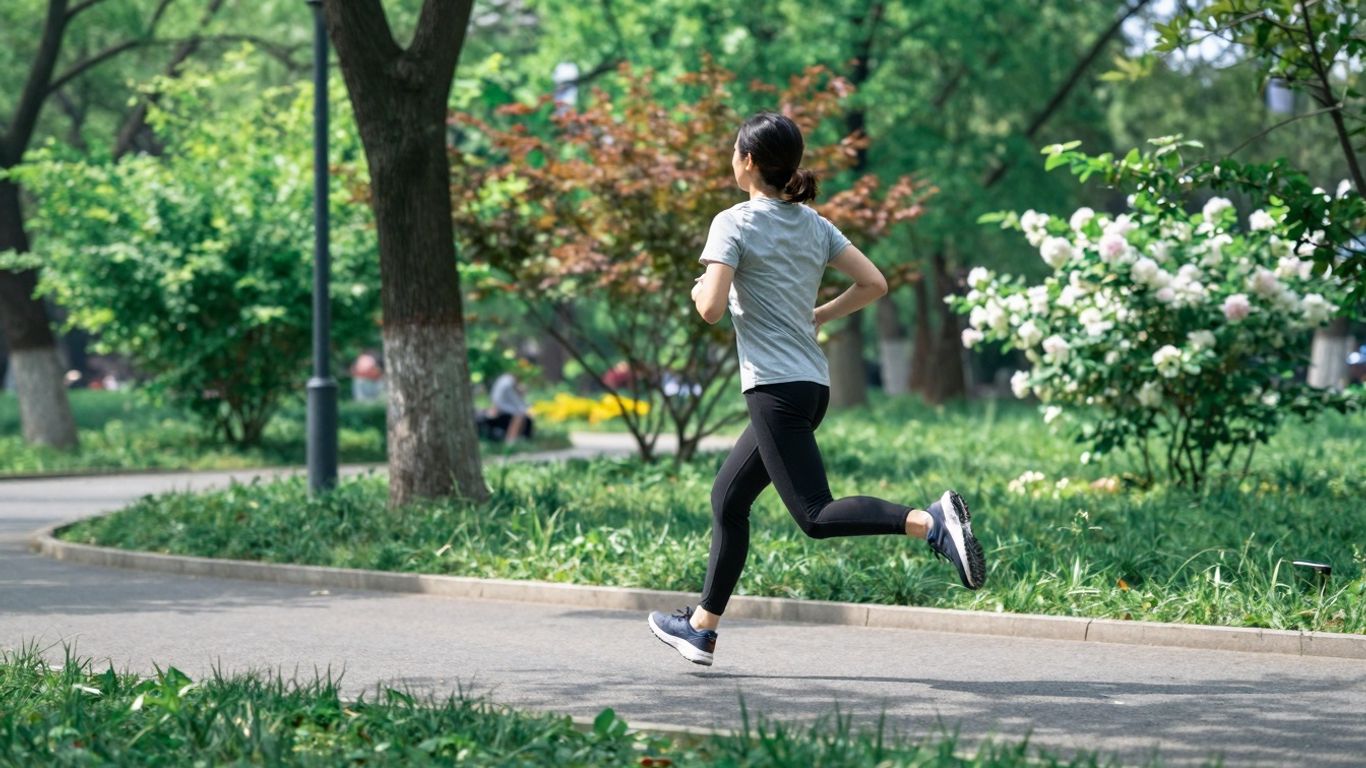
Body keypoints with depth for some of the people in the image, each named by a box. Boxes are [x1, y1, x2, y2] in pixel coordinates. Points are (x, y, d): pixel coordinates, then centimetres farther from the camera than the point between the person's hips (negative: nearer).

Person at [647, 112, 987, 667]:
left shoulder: (734, 224, -8)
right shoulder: (813, 225, 12)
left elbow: (711, 308, -17)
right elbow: (873, 283, 8)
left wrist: (700, 291, 5)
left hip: (776, 388, -9)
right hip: (812, 386, 9)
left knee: (816, 516, -12)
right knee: (728, 499, 17)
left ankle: (930, 522, -31)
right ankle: (702, 628, 22)